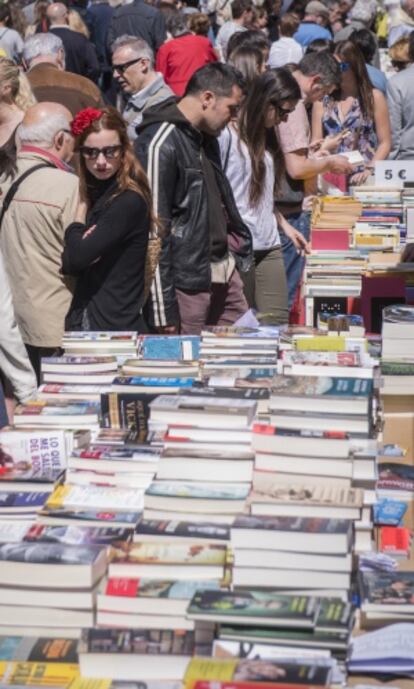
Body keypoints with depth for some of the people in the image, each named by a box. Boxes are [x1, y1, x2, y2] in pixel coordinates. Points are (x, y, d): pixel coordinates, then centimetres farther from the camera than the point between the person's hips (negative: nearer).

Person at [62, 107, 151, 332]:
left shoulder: (129, 201, -16)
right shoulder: (92, 194, 8)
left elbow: (78, 257, -21)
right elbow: (67, 263, 5)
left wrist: (80, 214, -5)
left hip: (114, 325, -7)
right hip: (82, 319, 7)